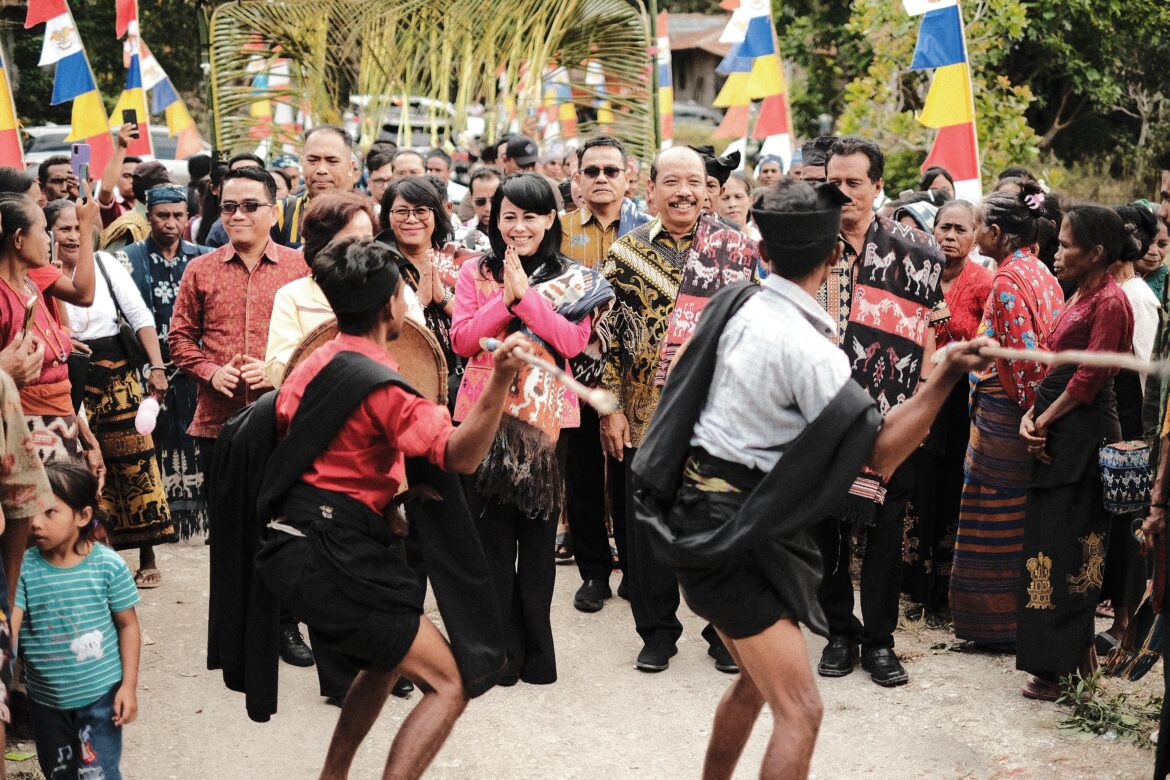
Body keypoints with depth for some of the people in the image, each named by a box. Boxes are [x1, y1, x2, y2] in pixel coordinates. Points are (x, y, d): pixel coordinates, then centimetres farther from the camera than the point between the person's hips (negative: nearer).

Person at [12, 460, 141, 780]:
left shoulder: (108, 565, -13)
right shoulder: (23, 568, -11)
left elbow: (128, 625, -4)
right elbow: (8, 627, -18)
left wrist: (129, 685, -8)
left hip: (101, 695, -3)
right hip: (45, 700, 3)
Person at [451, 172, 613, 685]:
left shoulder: (572, 278, 5)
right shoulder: (476, 274, 7)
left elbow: (573, 342, -9)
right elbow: (461, 341, -3)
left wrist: (526, 294, -15)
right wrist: (505, 299, -12)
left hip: (546, 417, -1)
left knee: (539, 535, 5)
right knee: (492, 535, 3)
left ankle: (535, 651, 16)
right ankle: (504, 651, 13)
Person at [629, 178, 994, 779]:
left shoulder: (735, 305, 3)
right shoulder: (808, 348, -21)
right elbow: (882, 454, -18)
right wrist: (947, 378, -20)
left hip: (700, 514, 9)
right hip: (730, 533, -9)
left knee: (756, 679, 26)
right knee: (799, 711, -11)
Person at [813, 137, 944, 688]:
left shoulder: (911, 249, 1)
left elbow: (927, 327, 4)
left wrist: (922, 397, -3)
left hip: (890, 414, -1)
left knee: (886, 527, 4)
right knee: (826, 524, 7)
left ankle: (880, 639, 15)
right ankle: (840, 633, 21)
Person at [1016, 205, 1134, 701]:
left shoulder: (1109, 302, -14)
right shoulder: (1080, 297, 16)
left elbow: (1088, 380, -17)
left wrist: (1044, 422, -10)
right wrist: (1032, 417, 0)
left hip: (1082, 436, -9)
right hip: (1058, 433, 9)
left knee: (1065, 548, -5)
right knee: (1049, 541, 12)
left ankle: (1062, 669, 3)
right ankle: (1079, 652, 21)